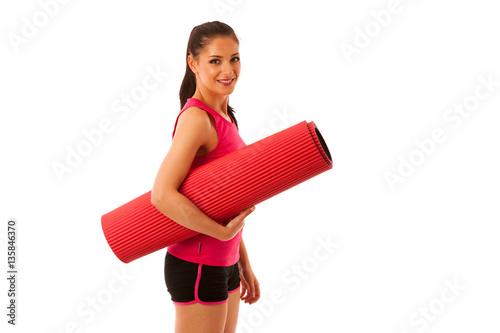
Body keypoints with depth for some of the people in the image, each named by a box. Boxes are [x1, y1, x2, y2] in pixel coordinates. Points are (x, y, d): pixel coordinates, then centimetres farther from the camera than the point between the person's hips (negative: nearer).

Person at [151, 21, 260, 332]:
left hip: (224, 263, 9)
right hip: (197, 267, -9)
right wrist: (223, 232, -22)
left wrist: (244, 264, 16)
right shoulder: (196, 118, -17)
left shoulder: (223, 117, 10)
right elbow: (162, 194, -28)